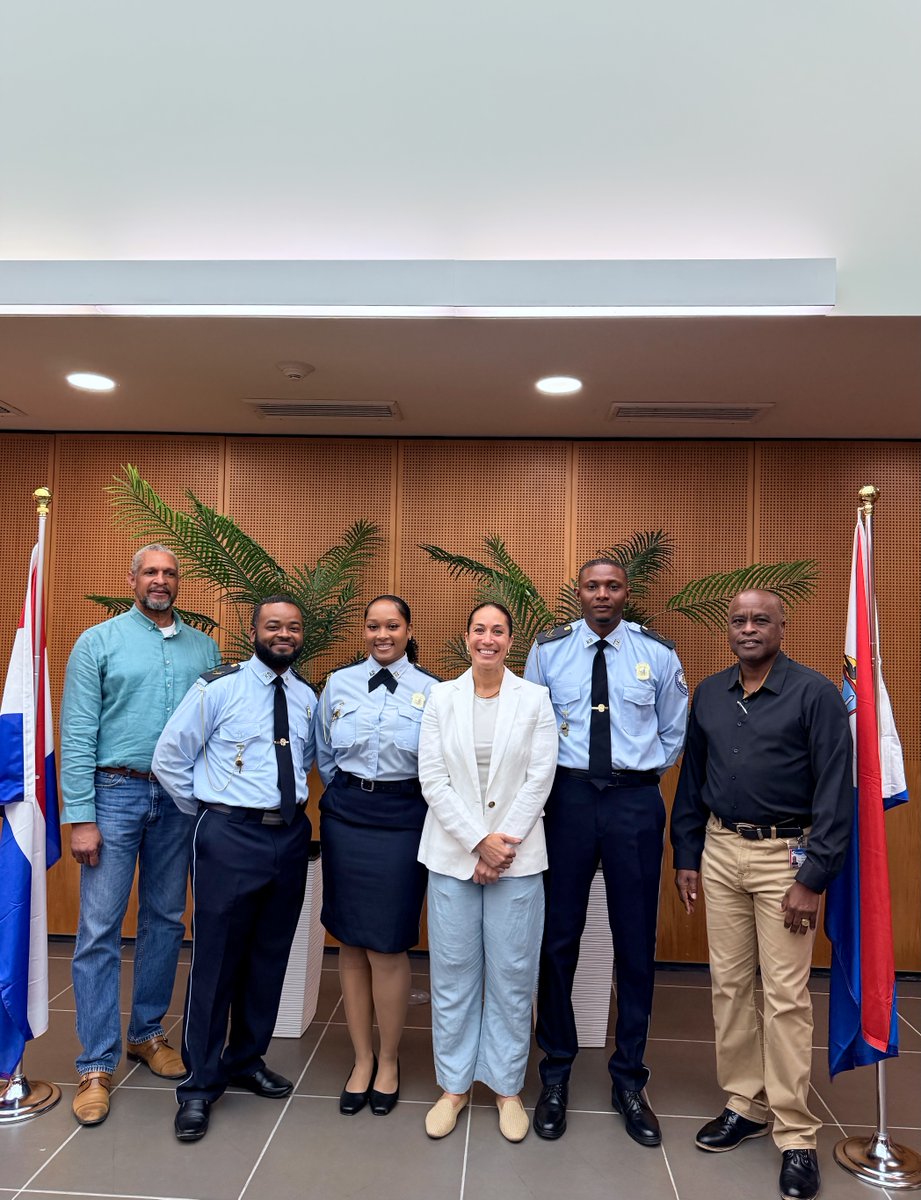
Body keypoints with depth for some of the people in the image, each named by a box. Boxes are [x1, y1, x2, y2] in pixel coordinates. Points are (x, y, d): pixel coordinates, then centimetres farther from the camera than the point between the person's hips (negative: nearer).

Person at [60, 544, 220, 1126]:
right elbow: (77, 733, -5)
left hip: (180, 799, 3)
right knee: (100, 928, 1)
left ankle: (148, 1033, 32)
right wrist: (80, 816, -11)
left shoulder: (205, 648, 6)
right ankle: (97, 1065, 14)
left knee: (166, 921, 14)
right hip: (116, 793, -3)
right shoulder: (99, 642, -1)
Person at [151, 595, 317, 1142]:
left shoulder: (308, 698, 6)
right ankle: (200, 1085, 21)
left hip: (291, 837, 5)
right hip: (231, 837, -5)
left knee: (270, 958, 16)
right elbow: (170, 758, -4)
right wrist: (209, 812, 0)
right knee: (216, 959, 3)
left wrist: (293, 806, 13)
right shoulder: (219, 688, -8)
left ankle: (247, 1060, 36)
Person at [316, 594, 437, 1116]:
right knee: (350, 943, 10)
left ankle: (389, 1061, 24)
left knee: (387, 948, 2)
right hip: (344, 818, 3)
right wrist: (347, 797, 10)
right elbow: (325, 755, 13)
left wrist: (397, 801, 1)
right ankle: (362, 1058, 28)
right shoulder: (339, 683, 3)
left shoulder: (432, 691, -3)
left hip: (401, 822, -2)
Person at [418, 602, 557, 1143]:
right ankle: (455, 1085, 28)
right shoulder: (442, 698, 1)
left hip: (516, 855, 0)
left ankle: (507, 1087, 27)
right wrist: (479, 842, -10)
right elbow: (433, 780, -3)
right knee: (453, 973, 9)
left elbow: (539, 780, -4)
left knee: (512, 975, 8)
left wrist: (502, 843, -10)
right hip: (453, 852, 1)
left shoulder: (535, 699, 0)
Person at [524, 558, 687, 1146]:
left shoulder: (658, 653, 2)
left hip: (635, 801, 1)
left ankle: (629, 1080, 29)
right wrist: (544, 781, 5)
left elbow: (675, 730, 14)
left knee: (637, 942, 9)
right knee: (558, 938, 8)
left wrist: (643, 774, 8)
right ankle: (556, 1074, 28)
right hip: (566, 796, 0)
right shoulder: (548, 650, 1)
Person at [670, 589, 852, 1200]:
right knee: (729, 985, 13)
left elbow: (835, 789, -11)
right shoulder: (709, 694, 6)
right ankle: (745, 1104, 30)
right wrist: (687, 856, 10)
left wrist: (814, 878, -13)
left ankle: (796, 1134, 17)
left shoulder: (815, 693, -9)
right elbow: (692, 779, 12)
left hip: (786, 855, -5)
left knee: (786, 996, 1)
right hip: (721, 850, 5)